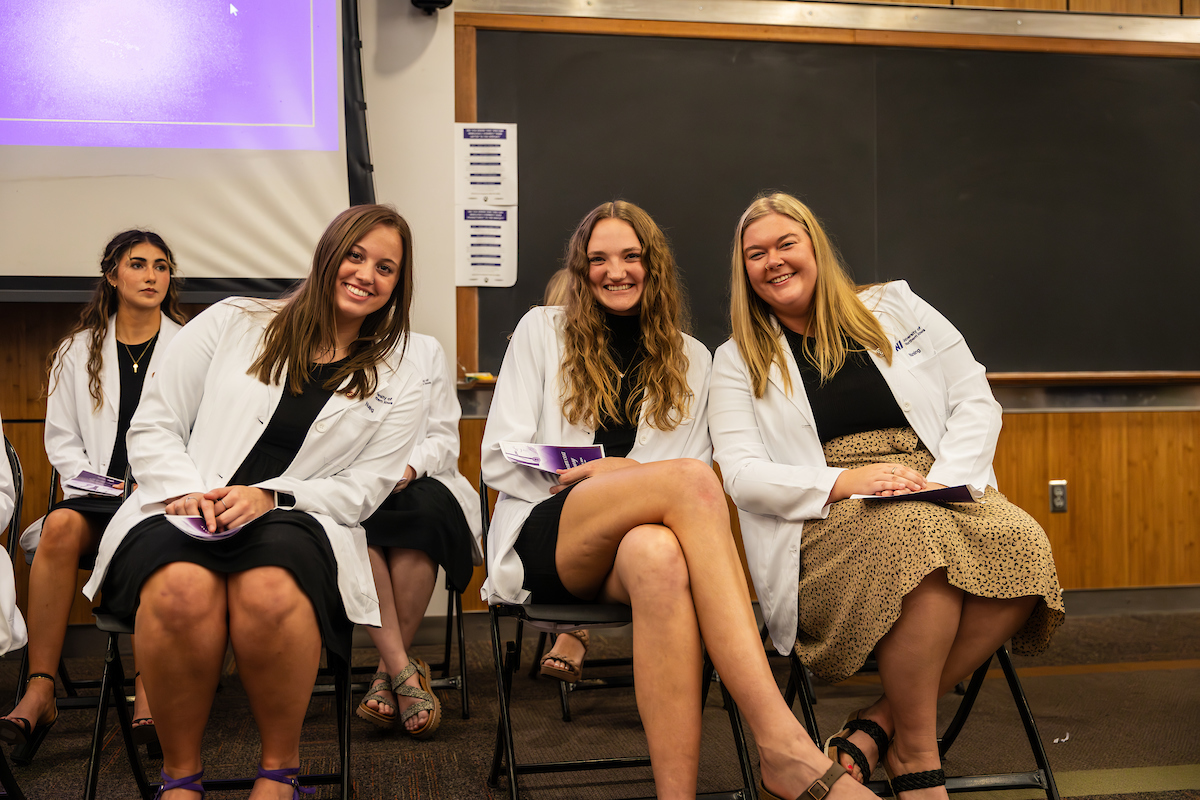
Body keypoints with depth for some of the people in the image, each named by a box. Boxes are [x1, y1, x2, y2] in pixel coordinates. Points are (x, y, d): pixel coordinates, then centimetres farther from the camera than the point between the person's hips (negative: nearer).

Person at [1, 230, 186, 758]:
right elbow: (62, 440, 11)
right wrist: (97, 488, -6)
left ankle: (148, 692, -36)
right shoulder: (77, 351, 17)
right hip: (98, 495, 2)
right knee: (62, 525, -32)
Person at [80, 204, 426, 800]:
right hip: (183, 512, 0)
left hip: (296, 521, 0)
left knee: (270, 591, -37)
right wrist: (186, 490, -10)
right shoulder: (232, 323, 13)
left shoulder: (397, 387, 15)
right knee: (183, 589, -36)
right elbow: (152, 426, 10)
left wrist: (271, 495, -12)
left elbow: (362, 488, 5)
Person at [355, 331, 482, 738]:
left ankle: (388, 672, -27)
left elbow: (445, 438, 8)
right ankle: (405, 671, -36)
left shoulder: (427, 350, 16)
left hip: (417, 482, 1)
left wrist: (410, 465, -14)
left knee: (423, 510, -36)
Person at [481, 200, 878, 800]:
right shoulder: (542, 330, 15)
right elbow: (499, 460, 6)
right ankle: (780, 740, -46)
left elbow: (692, 479, 15)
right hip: (543, 539, -2)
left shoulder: (690, 359, 21)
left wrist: (630, 472, -7)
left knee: (658, 554, -42)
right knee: (690, 481, -35)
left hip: (631, 542, 2)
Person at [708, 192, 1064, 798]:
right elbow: (742, 475, -1)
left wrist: (943, 477, -9)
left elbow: (976, 400, 10)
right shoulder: (738, 362, 11)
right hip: (828, 521, -3)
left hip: (941, 496, 3)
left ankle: (876, 726, -20)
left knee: (1022, 545, -31)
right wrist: (843, 481, -17)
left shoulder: (895, 308, 17)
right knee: (921, 539, -38)